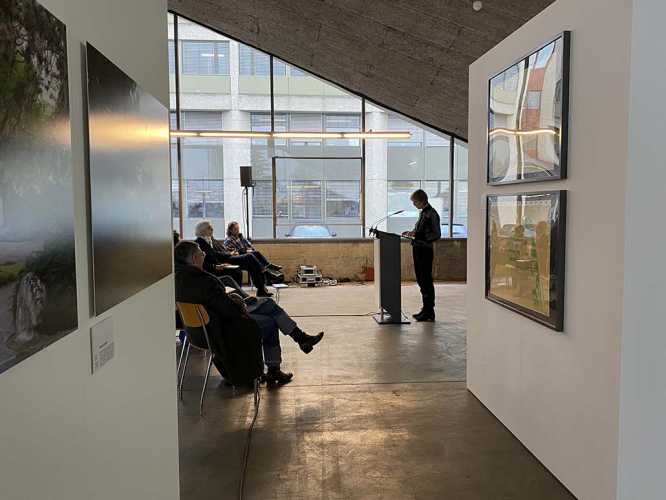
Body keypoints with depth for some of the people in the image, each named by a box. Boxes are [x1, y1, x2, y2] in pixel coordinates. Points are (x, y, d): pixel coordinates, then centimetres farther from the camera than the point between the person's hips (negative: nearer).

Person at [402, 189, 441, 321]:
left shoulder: (432, 214, -13)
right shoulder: (422, 212, 14)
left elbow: (437, 235, -17)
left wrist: (417, 235, -22)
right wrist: (412, 232, 6)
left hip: (425, 250, -9)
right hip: (418, 249, 9)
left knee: (426, 281, -3)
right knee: (421, 280, 13)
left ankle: (429, 312, 4)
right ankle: (426, 309, 22)